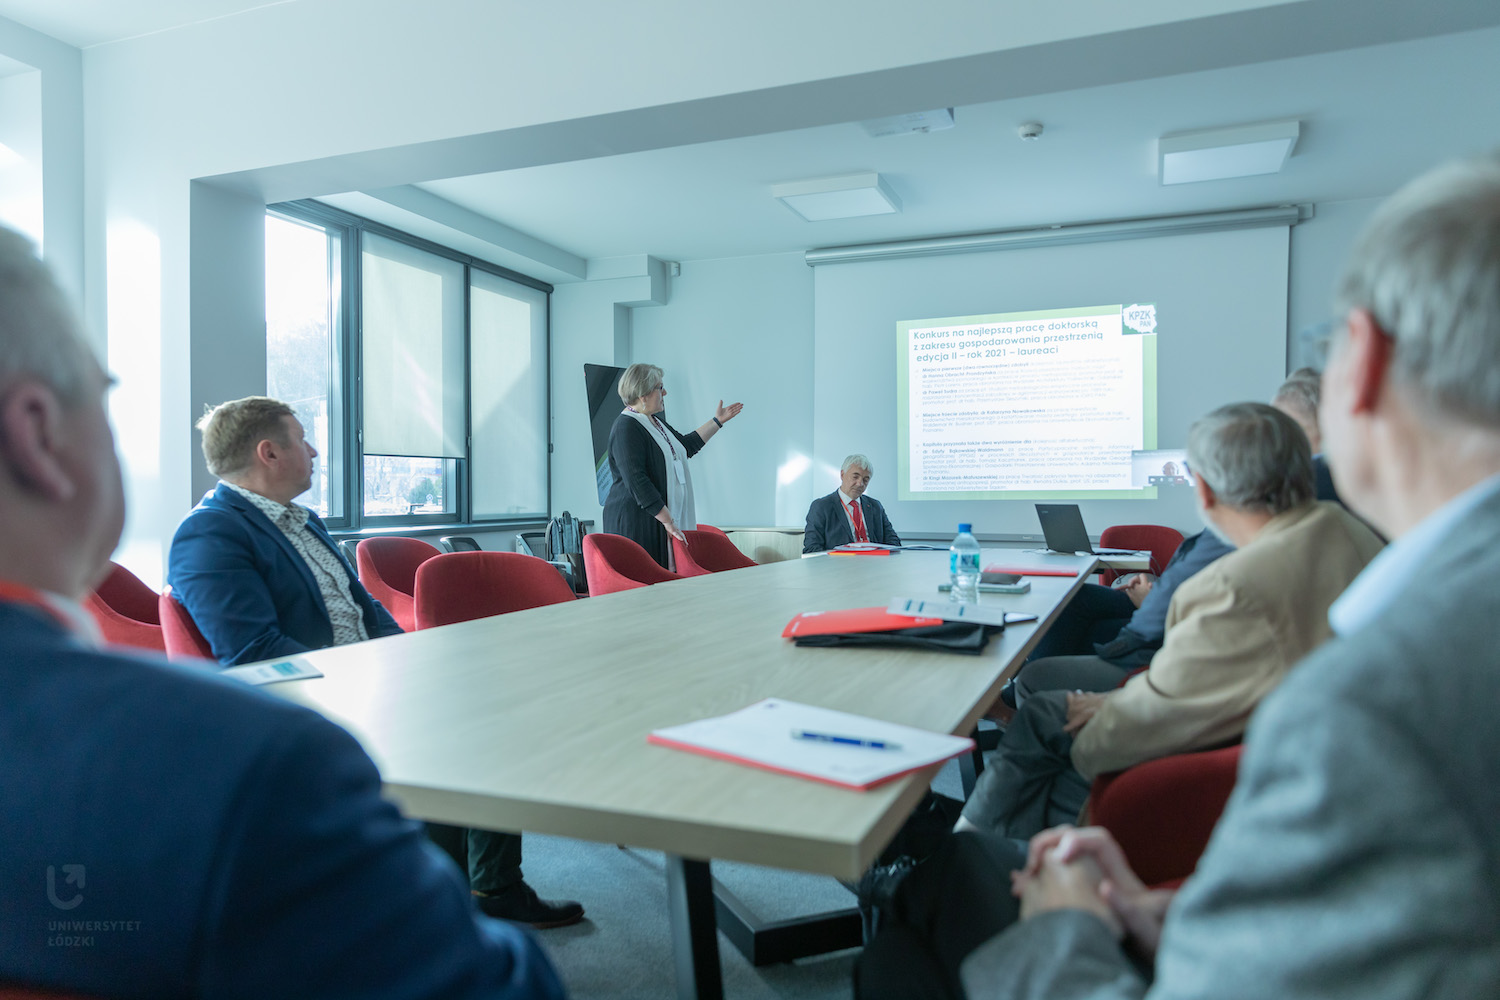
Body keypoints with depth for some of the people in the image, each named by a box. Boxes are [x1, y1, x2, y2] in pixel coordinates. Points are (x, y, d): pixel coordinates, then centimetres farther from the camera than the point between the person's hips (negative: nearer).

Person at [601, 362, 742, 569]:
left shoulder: (655, 421, 16)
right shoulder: (626, 427, -15)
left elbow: (686, 446, 32)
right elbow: (637, 481, -22)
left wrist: (717, 421, 32)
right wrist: (667, 520, -23)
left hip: (659, 520, 9)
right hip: (636, 524, -9)